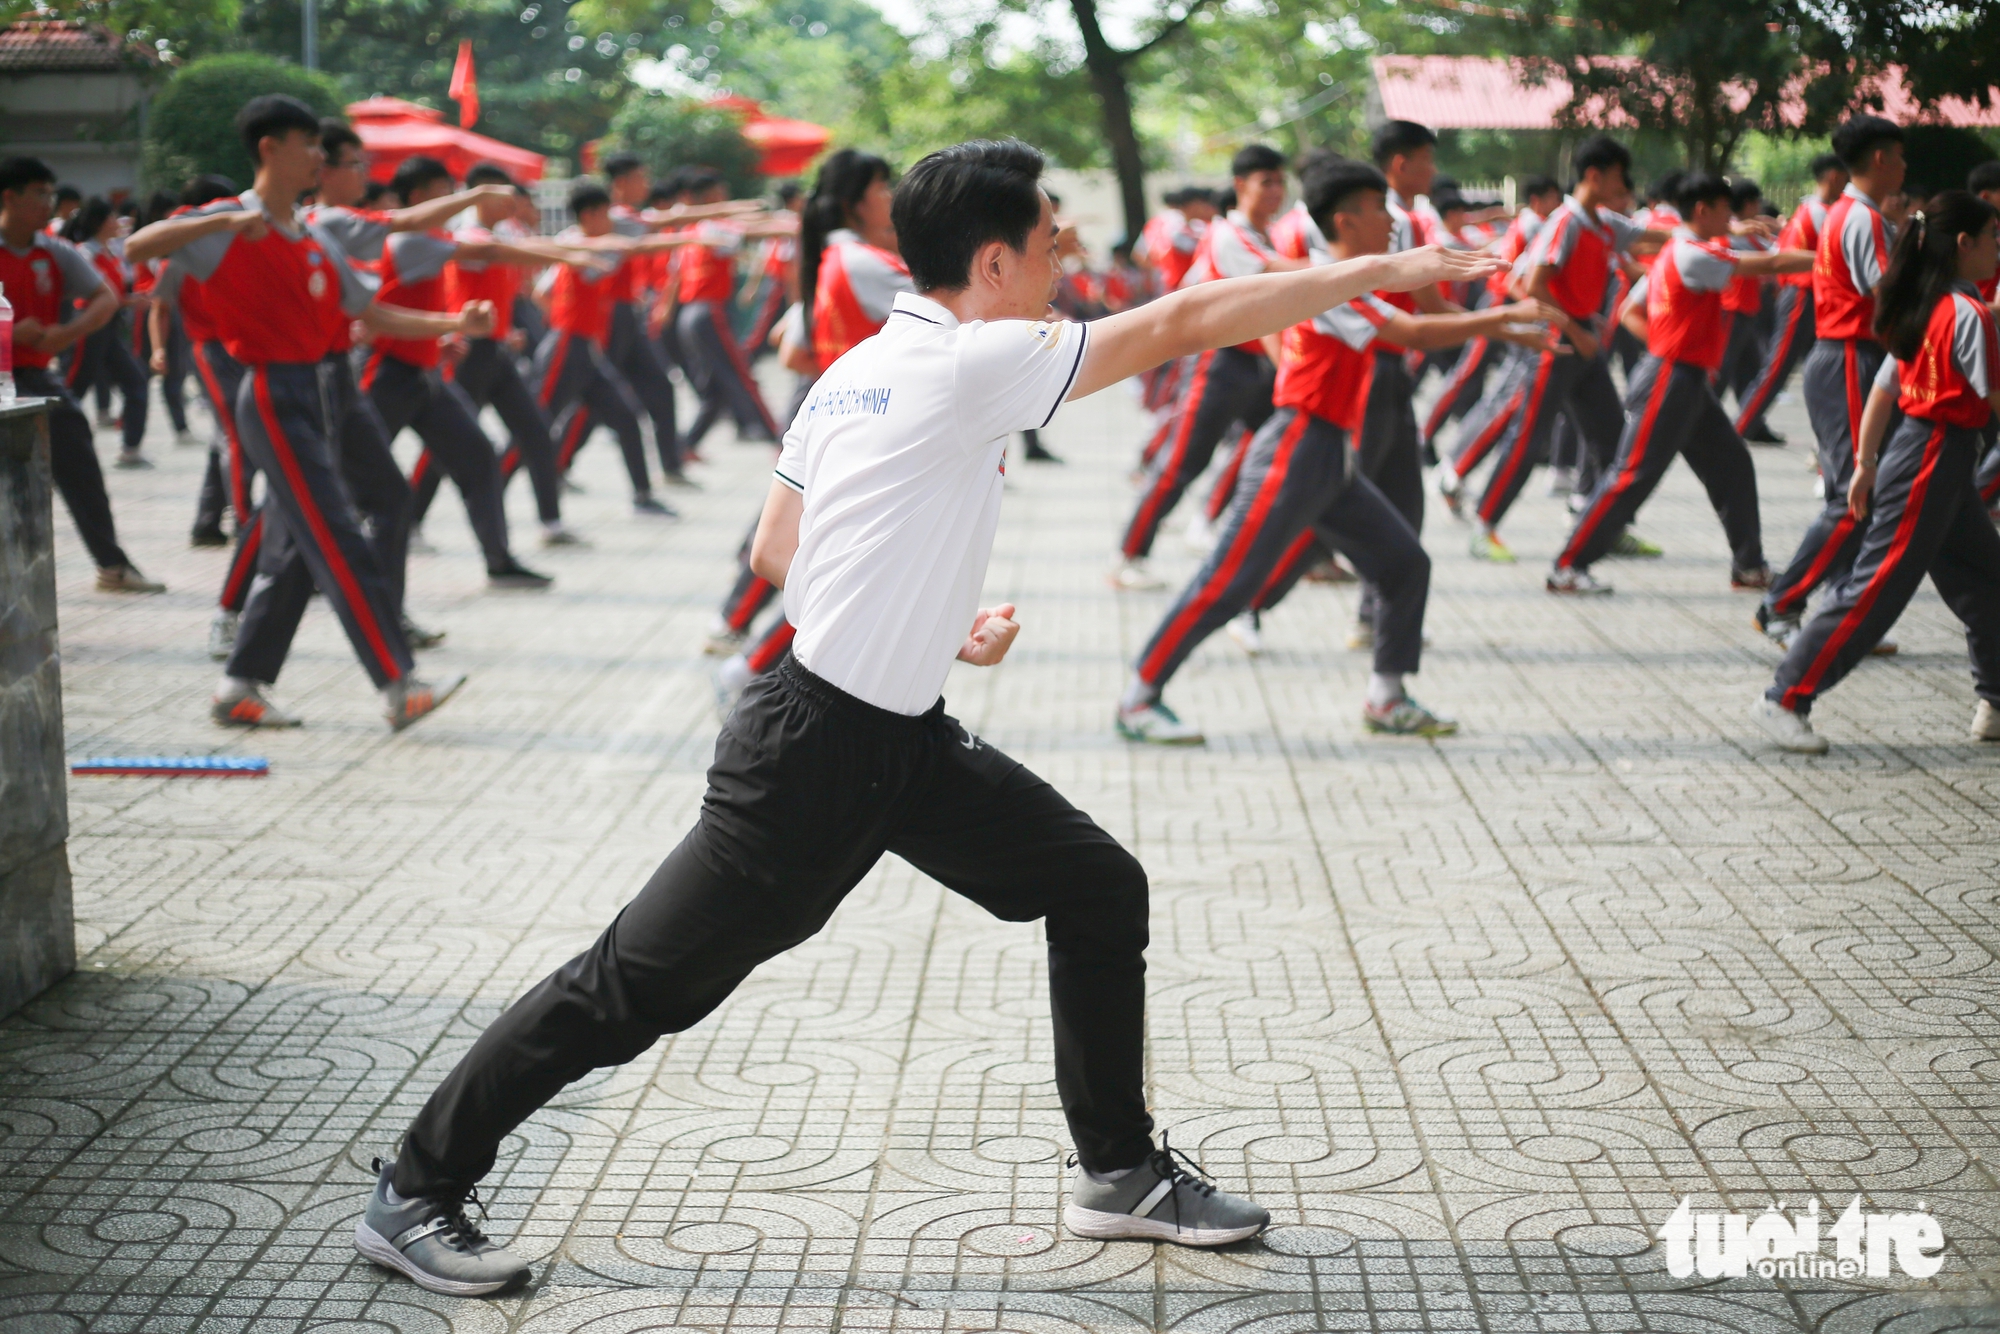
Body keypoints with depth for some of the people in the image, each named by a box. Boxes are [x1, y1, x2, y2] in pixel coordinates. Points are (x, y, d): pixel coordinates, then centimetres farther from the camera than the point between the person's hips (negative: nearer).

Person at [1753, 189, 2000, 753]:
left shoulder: (1922, 309, 10)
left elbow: (1883, 389, 11)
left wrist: (1866, 464, 13)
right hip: (1934, 461, -10)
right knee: (1876, 587, -7)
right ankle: (1785, 700, -6)